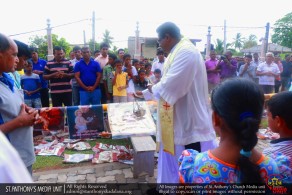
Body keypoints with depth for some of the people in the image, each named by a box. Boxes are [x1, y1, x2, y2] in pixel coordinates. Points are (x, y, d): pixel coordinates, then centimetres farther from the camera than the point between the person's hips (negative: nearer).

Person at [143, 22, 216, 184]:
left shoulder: (185, 52, -21)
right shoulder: (178, 51, 12)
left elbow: (170, 85, -27)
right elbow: (169, 81, 19)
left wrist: (152, 88, -6)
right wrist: (144, 93, 21)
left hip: (188, 120, -10)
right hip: (179, 118, 10)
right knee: (173, 155, 22)